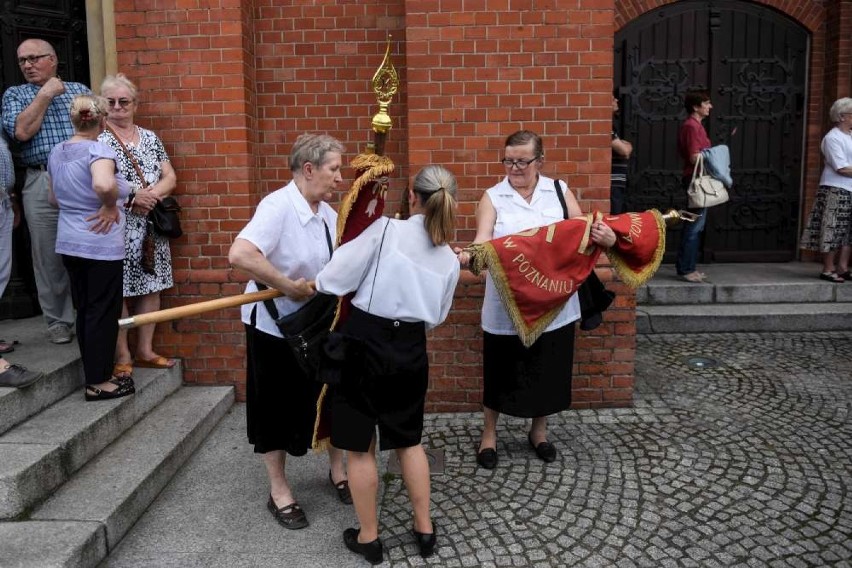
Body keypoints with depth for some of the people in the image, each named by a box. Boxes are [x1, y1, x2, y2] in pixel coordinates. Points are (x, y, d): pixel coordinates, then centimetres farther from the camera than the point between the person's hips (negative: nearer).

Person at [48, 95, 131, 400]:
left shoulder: (56, 152, 9)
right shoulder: (98, 149, -17)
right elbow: (104, 185, -38)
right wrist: (110, 207, -21)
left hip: (69, 244, 8)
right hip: (101, 246, -8)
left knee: (84, 311, 16)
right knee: (102, 313, 2)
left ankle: (93, 374, 26)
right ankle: (98, 383, 10)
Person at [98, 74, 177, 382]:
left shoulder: (150, 138, 13)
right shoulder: (97, 140, -2)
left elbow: (170, 178, 7)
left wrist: (150, 195, -10)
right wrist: (132, 196, -19)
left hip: (151, 226, 5)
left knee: (152, 286, 8)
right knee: (117, 290, -1)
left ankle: (145, 350, 20)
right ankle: (122, 356, 10)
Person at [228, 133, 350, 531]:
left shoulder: (327, 213, 1)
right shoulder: (278, 206, -24)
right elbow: (239, 255, -39)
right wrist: (289, 287, -32)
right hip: (274, 326, -7)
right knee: (276, 407, 10)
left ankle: (338, 471, 38)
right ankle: (279, 491, 28)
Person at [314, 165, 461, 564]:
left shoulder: (385, 230, -12)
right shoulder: (449, 259, 4)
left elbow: (334, 281, -13)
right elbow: (434, 318, 12)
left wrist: (317, 284, 9)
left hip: (364, 343, -4)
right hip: (410, 352, 5)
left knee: (360, 446, 11)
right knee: (409, 441, 23)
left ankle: (368, 537, 26)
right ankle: (424, 529, 32)